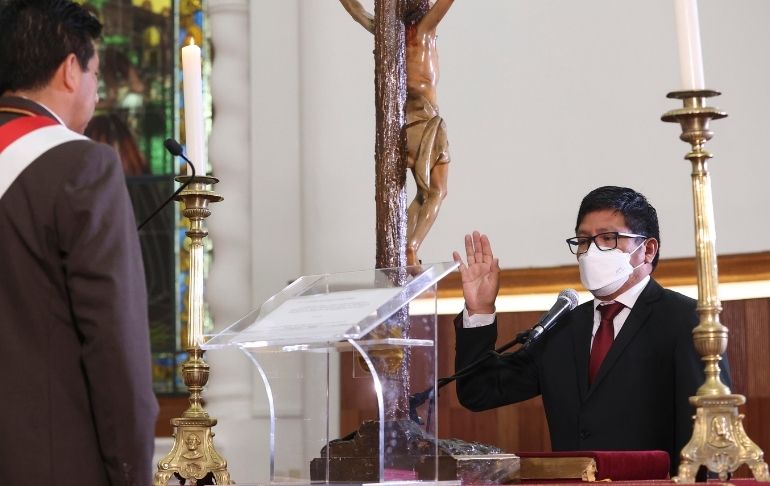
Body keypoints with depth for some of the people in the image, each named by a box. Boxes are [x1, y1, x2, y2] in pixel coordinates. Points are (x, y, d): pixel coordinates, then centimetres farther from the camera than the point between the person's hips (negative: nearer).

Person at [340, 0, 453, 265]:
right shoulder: (423, 29, -6)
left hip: (401, 117, 7)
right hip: (423, 115, -7)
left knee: (424, 192, 17)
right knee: (436, 192, -3)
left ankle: (402, 251, 9)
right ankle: (410, 249, -22)